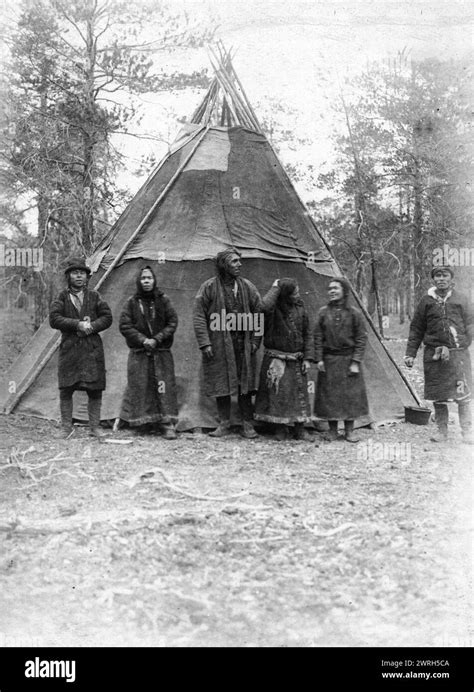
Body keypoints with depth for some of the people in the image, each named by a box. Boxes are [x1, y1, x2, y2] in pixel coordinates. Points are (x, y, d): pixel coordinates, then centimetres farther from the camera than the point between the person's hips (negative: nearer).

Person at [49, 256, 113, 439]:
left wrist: (91, 326, -11)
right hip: (69, 348, -1)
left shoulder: (94, 296, 11)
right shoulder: (62, 297, 6)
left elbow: (107, 317, 6)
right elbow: (54, 319, -6)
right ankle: (66, 427, 10)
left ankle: (95, 427, 11)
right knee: (66, 389, -1)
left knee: (95, 389, 1)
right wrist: (78, 324, -15)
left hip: (92, 349, 1)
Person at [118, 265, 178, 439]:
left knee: (164, 387, -4)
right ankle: (135, 420, 12)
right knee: (138, 387, 0)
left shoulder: (163, 300, 3)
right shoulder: (132, 302, 2)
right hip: (138, 353, 0)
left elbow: (172, 323, 2)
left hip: (161, 352, 0)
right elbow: (124, 325, 0)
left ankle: (166, 424, 0)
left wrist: (156, 340, -9)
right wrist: (142, 340, -12)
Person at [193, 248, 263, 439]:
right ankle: (224, 423, 17)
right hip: (218, 344, -2)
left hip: (242, 345, 2)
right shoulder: (209, 287, -4)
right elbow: (199, 316, -4)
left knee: (245, 384, 4)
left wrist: (255, 341, 6)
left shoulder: (247, 286, 6)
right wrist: (204, 343, -10)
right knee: (221, 383, 5)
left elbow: (258, 313, 11)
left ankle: (247, 425, 13)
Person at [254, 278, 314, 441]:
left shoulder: (300, 308, 4)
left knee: (299, 394, 5)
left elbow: (307, 334, 8)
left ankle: (300, 429, 15)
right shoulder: (274, 308, -9)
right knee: (277, 393, 1)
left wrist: (307, 357, 1)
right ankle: (281, 429, 15)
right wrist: (275, 288, -21)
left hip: (296, 361, 4)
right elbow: (264, 306, -36)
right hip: (275, 359, -3)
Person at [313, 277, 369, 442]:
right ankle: (332, 430, 17)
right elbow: (318, 337, 3)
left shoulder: (353, 313, -2)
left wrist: (356, 362, -9)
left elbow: (361, 338, -2)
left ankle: (349, 431, 15)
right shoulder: (323, 312, 2)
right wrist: (319, 359, -4)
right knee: (329, 395, 5)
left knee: (350, 394, 3)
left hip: (348, 359, -1)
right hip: (329, 360, 1)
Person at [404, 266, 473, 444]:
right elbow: (416, 329, 10)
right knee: (437, 396, 7)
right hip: (433, 355, 1)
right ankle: (442, 431, 19)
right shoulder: (426, 301, 6)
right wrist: (410, 354, 5)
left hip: (458, 354, -1)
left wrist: (453, 349, -5)